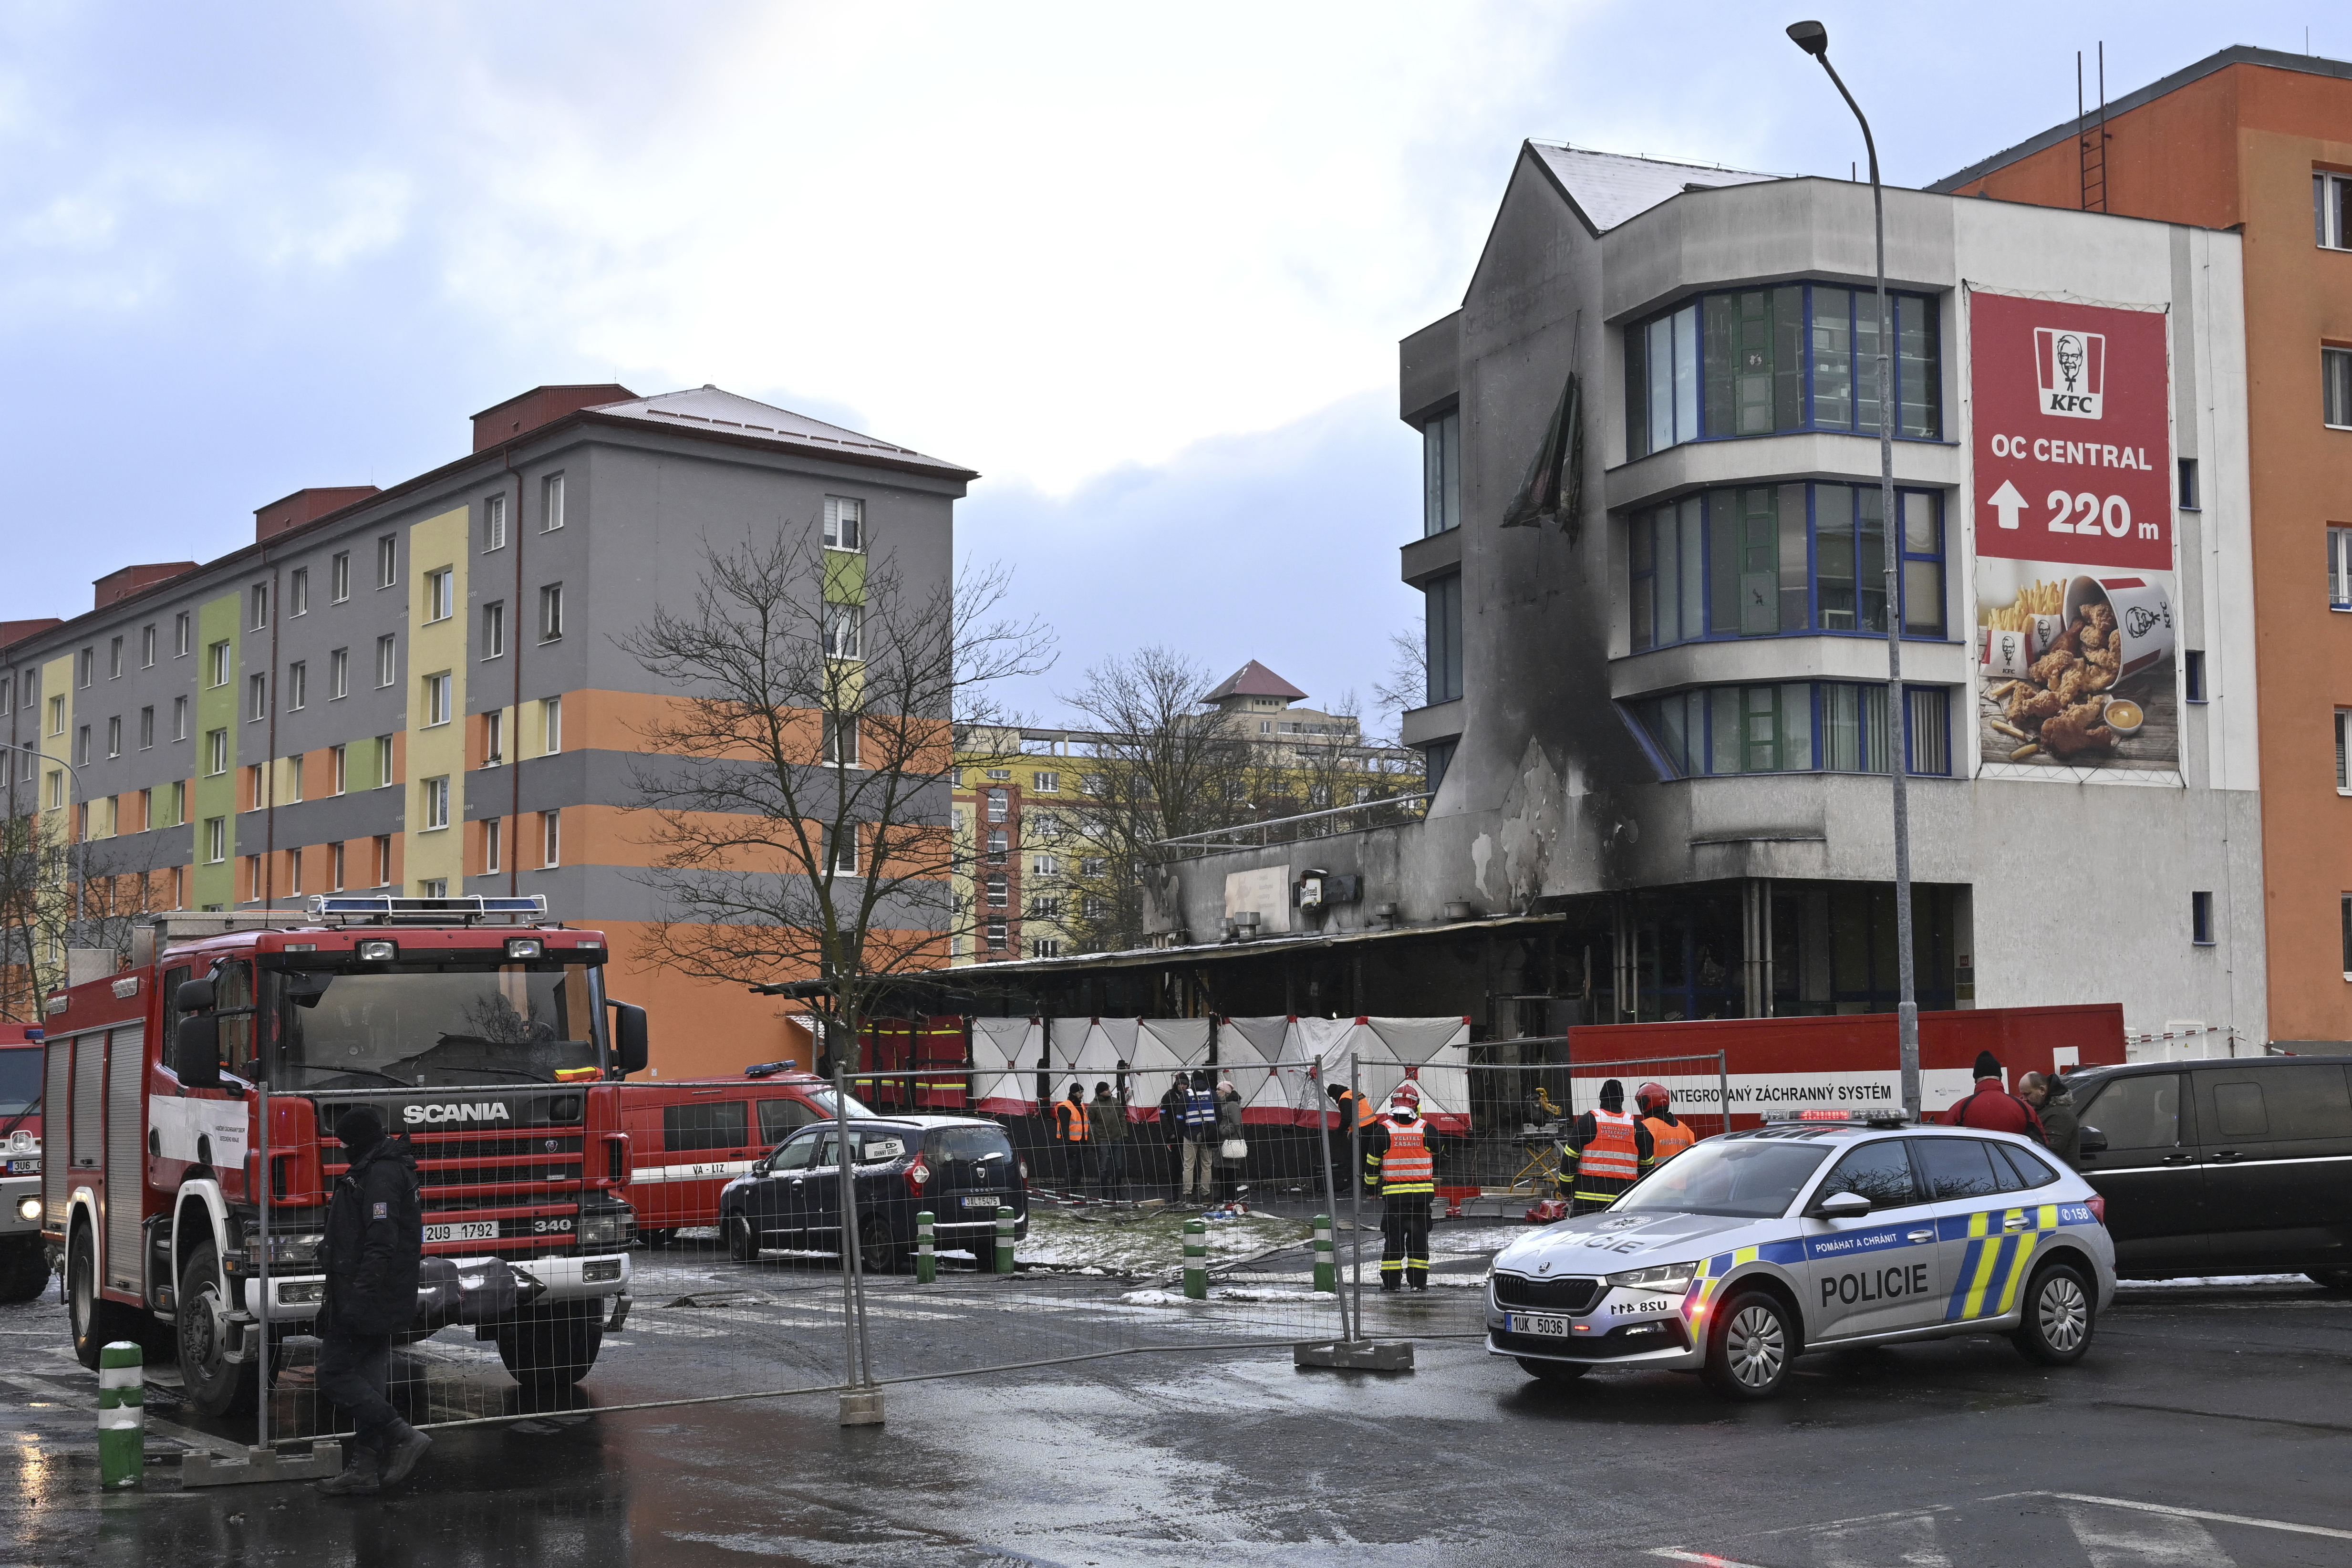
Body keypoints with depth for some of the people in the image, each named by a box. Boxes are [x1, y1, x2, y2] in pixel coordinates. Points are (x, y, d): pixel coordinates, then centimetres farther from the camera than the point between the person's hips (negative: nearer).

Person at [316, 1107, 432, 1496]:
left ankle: (404, 1437, -11)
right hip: (385, 1300, 11)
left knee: (334, 1373, -8)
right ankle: (365, 1468, 14)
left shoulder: (380, 1176, -17)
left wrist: (358, 1298, -27)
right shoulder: (389, 1170, 17)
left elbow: (381, 1244, -25)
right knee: (368, 1379, 11)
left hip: (367, 1297, -11)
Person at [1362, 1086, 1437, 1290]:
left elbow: (1372, 1162, 1)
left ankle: (1390, 1281, 5)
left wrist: (1371, 1184, 18)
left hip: (1393, 1195, -1)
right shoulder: (1426, 1130, -1)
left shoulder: (1383, 1130, -5)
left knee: (1392, 1237, 5)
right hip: (1422, 1194, 1)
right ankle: (1419, 1281, 9)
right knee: (1419, 1237, 8)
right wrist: (1434, 1179, 33)